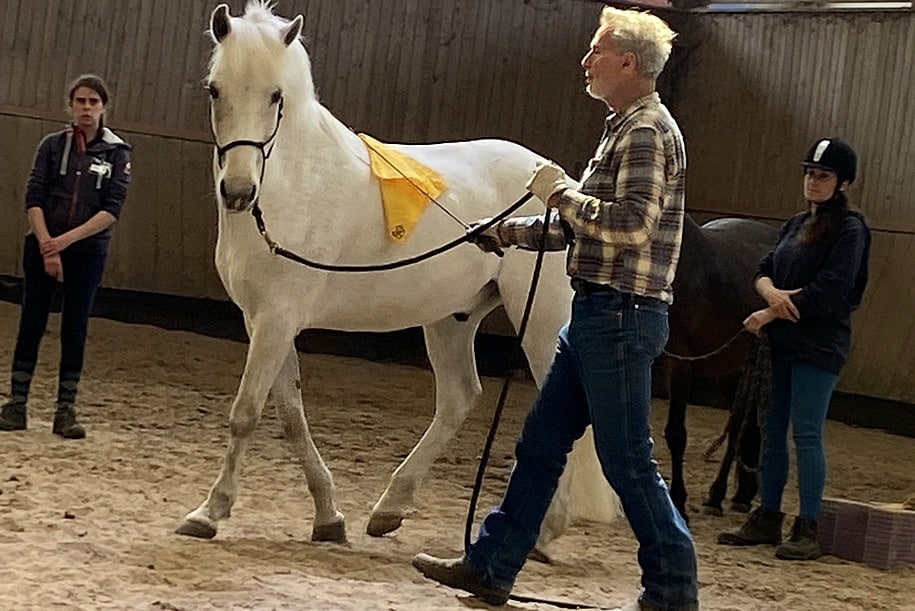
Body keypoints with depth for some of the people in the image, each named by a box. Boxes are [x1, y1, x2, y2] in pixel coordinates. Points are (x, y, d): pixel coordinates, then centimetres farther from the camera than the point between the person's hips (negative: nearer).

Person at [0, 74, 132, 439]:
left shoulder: (116, 152, 1)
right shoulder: (53, 145, 3)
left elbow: (112, 210, -7)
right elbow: (33, 199, -2)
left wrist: (67, 239, -16)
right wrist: (47, 245, -14)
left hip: (88, 250, 0)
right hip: (43, 246, 1)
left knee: (75, 330, 2)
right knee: (32, 324, 1)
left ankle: (66, 410, 8)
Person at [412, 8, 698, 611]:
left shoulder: (649, 132, -14)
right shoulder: (626, 129, 18)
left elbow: (630, 225, -25)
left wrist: (561, 190, -14)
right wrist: (509, 232, 20)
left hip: (621, 317, -10)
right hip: (597, 313, 10)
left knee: (627, 458, -4)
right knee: (540, 442, 12)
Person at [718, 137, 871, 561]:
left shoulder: (849, 230, -8)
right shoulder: (796, 224, 16)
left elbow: (827, 292, -16)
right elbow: (764, 269, 12)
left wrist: (769, 315, -13)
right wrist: (773, 293, -13)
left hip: (818, 346, -8)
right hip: (781, 342, 8)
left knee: (806, 435, -8)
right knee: (772, 431, 10)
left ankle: (808, 531, -4)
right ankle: (766, 521, 17)